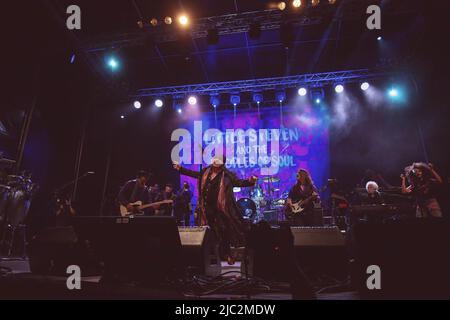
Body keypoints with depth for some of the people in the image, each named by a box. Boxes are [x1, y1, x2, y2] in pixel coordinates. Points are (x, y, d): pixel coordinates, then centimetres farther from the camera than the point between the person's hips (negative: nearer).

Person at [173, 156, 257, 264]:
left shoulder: (227, 175, -6)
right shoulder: (205, 172, 8)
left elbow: (238, 182, -11)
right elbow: (194, 174, 22)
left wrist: (250, 181, -30)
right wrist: (180, 169, 26)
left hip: (220, 209, -5)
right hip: (207, 208, 5)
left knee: (223, 232, 2)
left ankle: (226, 254, 19)